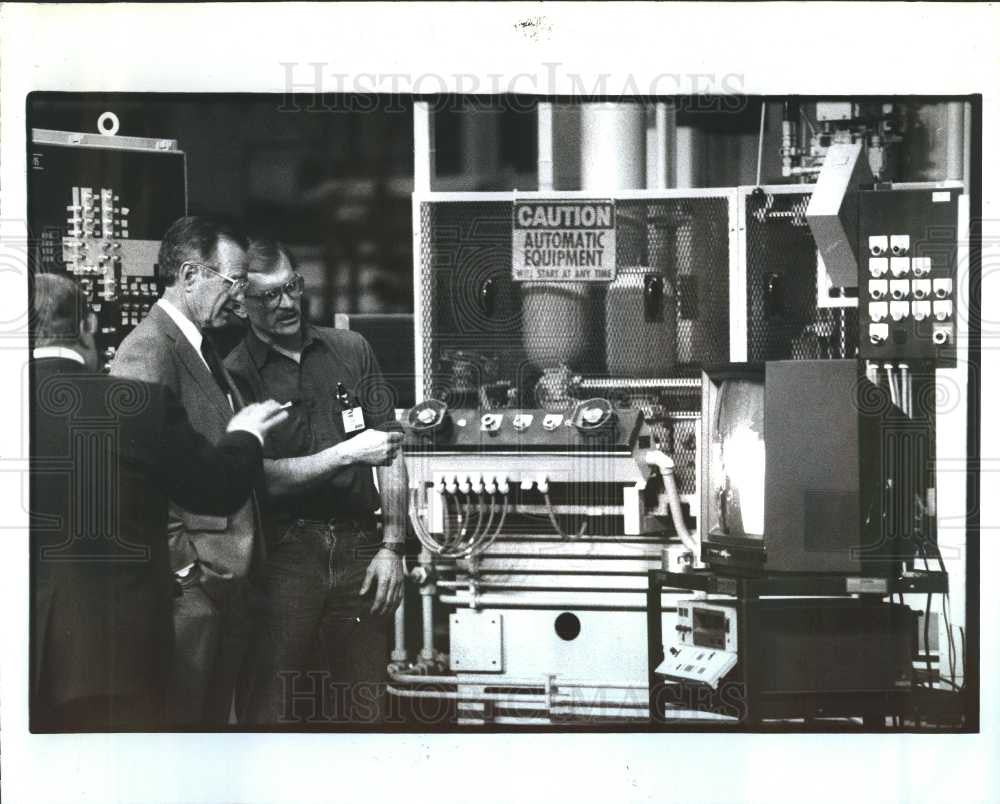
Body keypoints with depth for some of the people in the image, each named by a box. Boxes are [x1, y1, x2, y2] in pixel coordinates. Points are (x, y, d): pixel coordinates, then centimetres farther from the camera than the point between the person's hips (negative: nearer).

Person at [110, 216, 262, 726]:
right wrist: (182, 566, -17)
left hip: (227, 582, 9)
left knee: (215, 717, 13)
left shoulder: (204, 349, 16)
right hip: (188, 587, -9)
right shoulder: (148, 352, -14)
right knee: (180, 718, -1)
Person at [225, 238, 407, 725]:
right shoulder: (234, 375, 0)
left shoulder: (351, 350, 10)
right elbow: (266, 477, -7)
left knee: (363, 708, 4)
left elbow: (390, 454, 10)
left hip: (359, 548, 3)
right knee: (276, 708, -2)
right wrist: (348, 453, -14)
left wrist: (392, 547, 2)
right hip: (285, 552, -3)